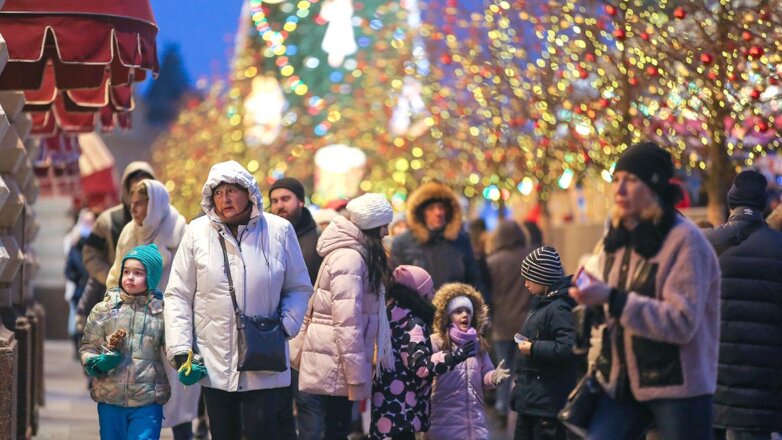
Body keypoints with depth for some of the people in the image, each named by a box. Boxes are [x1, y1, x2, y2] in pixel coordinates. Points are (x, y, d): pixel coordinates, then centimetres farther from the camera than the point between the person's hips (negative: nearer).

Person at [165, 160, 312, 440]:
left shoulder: (279, 231, -1)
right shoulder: (197, 232, -1)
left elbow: (299, 288, 10)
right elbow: (178, 295, 3)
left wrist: (286, 323, -8)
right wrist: (180, 348, -4)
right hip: (214, 362, 1)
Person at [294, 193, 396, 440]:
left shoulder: (355, 254, 15)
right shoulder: (349, 258, -17)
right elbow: (347, 321, -22)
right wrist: (357, 374, -21)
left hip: (336, 358, 10)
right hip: (337, 361, -10)